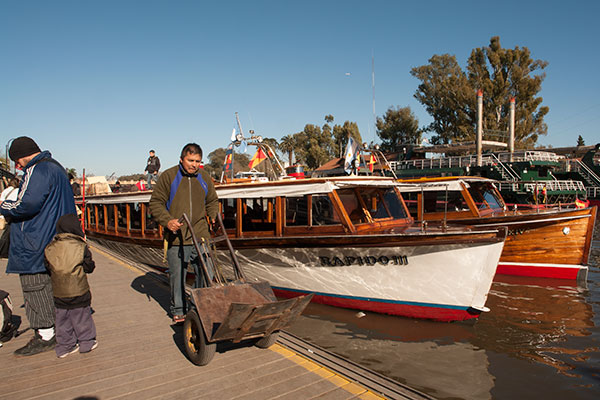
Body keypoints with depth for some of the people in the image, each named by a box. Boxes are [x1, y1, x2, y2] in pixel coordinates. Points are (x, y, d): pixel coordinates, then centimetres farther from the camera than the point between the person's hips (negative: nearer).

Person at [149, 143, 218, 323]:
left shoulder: (204, 177, 10)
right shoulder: (168, 176, -2)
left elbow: (212, 202, 23)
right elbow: (156, 203, -1)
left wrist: (214, 217, 5)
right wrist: (167, 221, -17)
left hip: (201, 235, 3)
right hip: (176, 237, -2)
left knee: (207, 273, 4)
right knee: (177, 275, 7)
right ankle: (178, 310, 24)